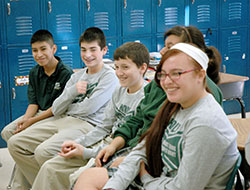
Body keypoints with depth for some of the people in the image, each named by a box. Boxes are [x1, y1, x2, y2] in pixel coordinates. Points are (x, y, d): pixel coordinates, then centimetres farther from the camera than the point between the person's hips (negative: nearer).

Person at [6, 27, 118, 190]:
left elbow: (89, 108, -13)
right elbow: (56, 109, 10)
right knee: (15, 143, -3)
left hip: (87, 124, -8)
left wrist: (67, 107, 6)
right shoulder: (77, 76, 19)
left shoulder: (109, 76, -3)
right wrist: (72, 91, -7)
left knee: (43, 151, -31)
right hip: (62, 121, 8)